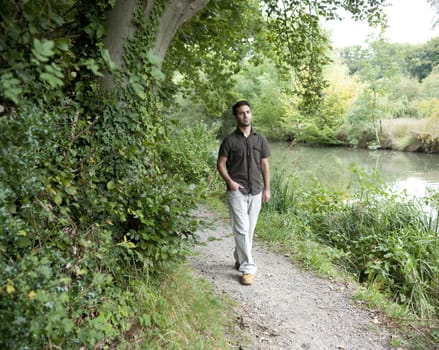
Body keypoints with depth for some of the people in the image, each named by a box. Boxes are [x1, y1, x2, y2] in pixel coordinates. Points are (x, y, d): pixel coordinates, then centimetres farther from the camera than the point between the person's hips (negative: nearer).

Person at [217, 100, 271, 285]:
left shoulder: (260, 139, 7)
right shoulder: (230, 140, -2)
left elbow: (264, 165, 10)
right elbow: (221, 163, 0)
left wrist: (267, 189, 5)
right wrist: (229, 181, -15)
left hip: (256, 191, 4)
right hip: (237, 192, -3)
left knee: (249, 229, 12)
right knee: (241, 229, -7)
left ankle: (239, 259, 30)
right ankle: (248, 267, -3)